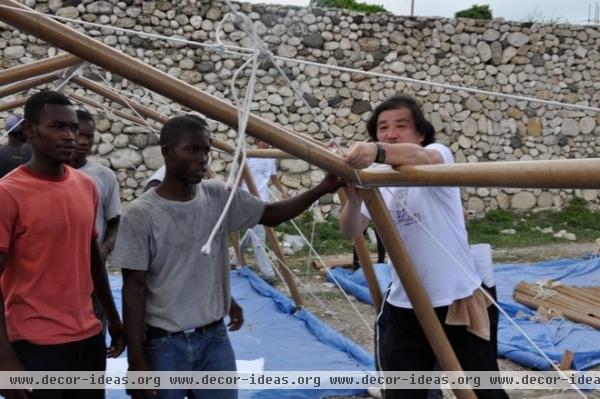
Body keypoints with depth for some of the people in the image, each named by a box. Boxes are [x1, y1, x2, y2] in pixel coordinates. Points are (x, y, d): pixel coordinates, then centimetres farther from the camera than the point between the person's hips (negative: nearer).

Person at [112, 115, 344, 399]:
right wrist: (136, 359, -12)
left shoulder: (220, 197, -1)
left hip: (215, 338, 4)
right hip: (163, 344, -4)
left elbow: (269, 214, 8)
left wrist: (321, 189, -4)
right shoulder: (141, 214, -14)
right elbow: (134, 287, -12)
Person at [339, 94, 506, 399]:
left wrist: (378, 152, -54)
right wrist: (353, 199, -32)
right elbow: (351, 231, -11)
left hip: (457, 300, -3)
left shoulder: (439, 153, -8)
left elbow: (422, 158, -34)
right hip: (403, 308, 3)